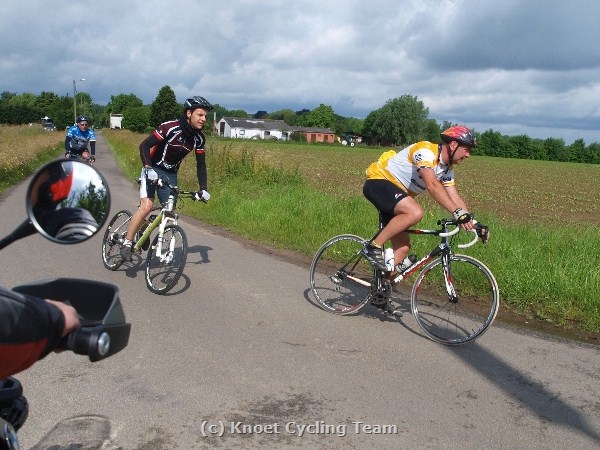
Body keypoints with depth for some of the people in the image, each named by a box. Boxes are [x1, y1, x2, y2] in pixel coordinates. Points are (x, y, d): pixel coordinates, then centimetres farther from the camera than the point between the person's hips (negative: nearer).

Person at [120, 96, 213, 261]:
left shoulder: (199, 138, -7)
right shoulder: (170, 127, -23)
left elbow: (201, 165, 0)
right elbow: (144, 146, -23)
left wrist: (203, 189, -9)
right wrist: (148, 168, -36)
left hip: (171, 174, 5)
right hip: (153, 170, -5)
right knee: (146, 207, -21)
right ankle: (127, 243, -5)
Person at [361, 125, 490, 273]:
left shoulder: (447, 169, 5)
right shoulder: (426, 150, -23)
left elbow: (455, 197, 4)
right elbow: (432, 185, -36)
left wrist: (473, 223, -8)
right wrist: (458, 212, -42)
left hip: (396, 192, 9)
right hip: (378, 182, -9)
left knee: (403, 248, 2)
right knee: (415, 212, -33)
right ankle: (373, 247, -19)